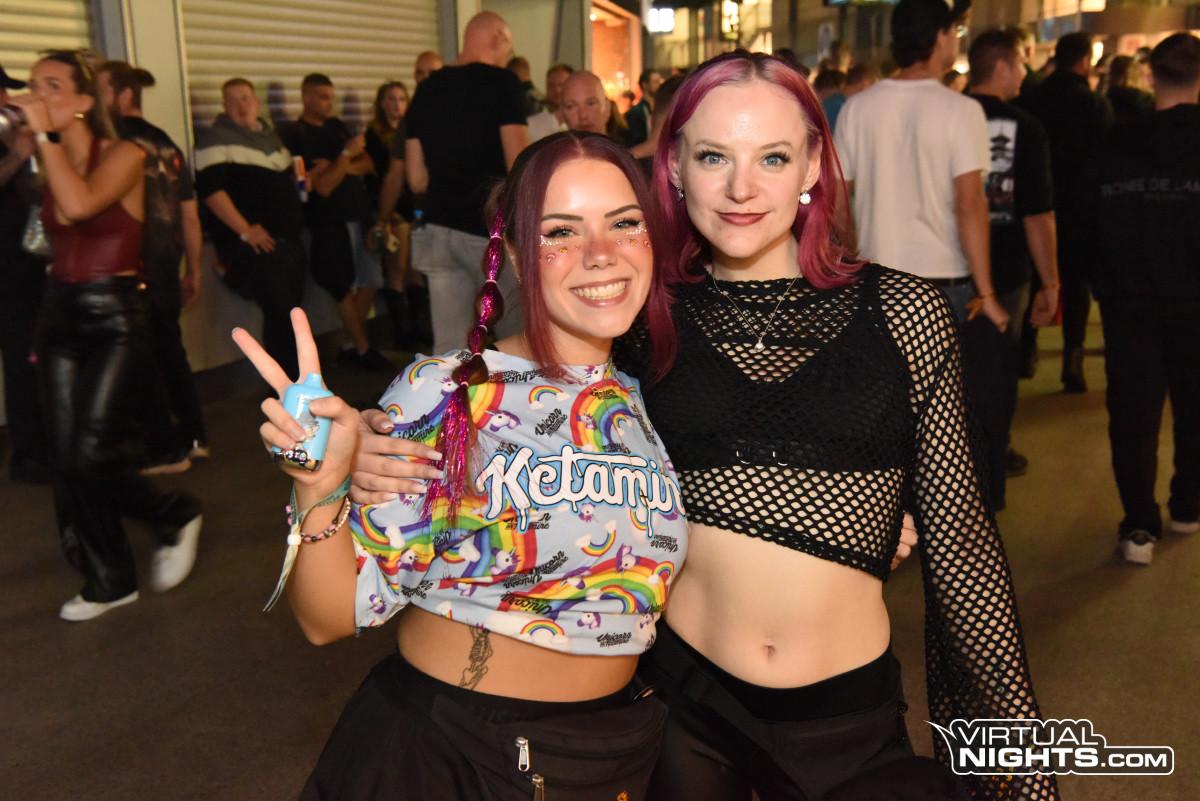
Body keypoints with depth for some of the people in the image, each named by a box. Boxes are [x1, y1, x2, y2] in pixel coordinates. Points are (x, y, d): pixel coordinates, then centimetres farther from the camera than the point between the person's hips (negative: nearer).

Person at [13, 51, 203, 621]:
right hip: (59, 314, 7)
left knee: (91, 456, -12)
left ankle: (176, 517, 17)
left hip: (115, 317, -6)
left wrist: (45, 132, -20)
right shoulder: (51, 161, 9)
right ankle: (109, 579, 20)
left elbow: (79, 205, -27)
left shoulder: (123, 155, -7)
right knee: (67, 458, 6)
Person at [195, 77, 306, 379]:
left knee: (290, 312, 11)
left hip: (289, 240, 8)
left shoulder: (271, 134, 19)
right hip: (255, 244, -7)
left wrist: (301, 178, 12)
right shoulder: (216, 138, -5)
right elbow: (209, 189, -17)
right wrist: (244, 229, -21)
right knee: (280, 312, -12)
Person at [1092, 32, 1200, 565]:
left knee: (1133, 411, 5)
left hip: (1130, 302, 0)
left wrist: (1105, 291, 7)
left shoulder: (1118, 145, -4)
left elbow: (1097, 227, -2)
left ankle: (1139, 526, 5)